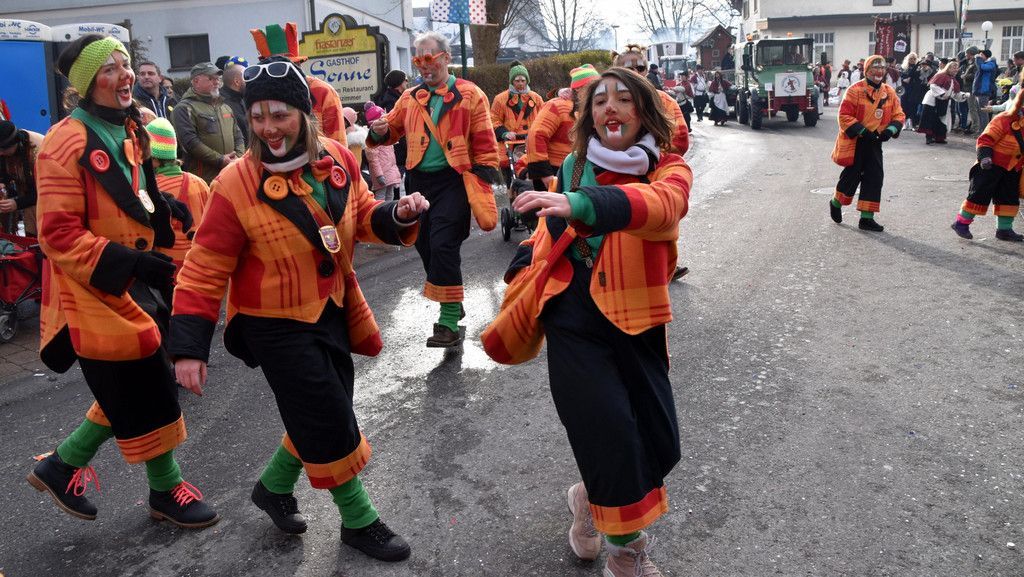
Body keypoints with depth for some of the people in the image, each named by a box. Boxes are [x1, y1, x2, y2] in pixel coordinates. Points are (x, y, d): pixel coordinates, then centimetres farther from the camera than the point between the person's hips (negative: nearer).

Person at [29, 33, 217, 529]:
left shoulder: (128, 130, 10)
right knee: (144, 392, 1)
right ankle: (166, 490, 21)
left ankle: (61, 465, 33)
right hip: (93, 291, -9)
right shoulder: (68, 142, -18)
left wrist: (162, 208, 6)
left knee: (130, 390, 16)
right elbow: (58, 235, -20)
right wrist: (128, 261, -26)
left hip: (134, 285, 9)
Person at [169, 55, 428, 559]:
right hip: (277, 327, -5)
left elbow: (363, 218, 8)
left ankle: (273, 486, 45)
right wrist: (189, 349, -17)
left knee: (316, 417, 18)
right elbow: (204, 271, -15)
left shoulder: (337, 160, -7)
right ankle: (358, 521, 24)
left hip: (333, 310, 6)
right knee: (330, 423, 1)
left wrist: (398, 215, -14)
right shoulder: (235, 185, -20)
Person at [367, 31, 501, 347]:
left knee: (443, 245, -15)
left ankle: (450, 322, -7)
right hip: (420, 180, 6)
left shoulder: (469, 95, -2)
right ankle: (451, 304, 30)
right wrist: (380, 130, -5)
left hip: (454, 180, -6)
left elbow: (484, 142, -2)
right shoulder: (410, 98, 12)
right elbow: (393, 128, 18)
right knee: (424, 244, 11)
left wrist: (485, 177, -8)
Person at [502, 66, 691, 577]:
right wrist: (524, 266, 10)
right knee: (612, 433, -10)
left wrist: (579, 203, -47)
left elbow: (660, 204, -32)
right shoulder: (573, 167, 3)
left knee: (659, 445, 6)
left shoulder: (669, 170, -5)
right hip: (575, 318, 0)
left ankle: (593, 498, 39)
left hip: (637, 321, 1)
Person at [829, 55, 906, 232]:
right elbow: (844, 116, -16)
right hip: (854, 141, -5)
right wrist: (862, 131, -23)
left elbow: (899, 115, 7)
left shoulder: (889, 92, 4)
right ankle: (836, 204, 31)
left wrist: (890, 130, -12)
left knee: (874, 177, 1)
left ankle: (867, 218, 8)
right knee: (852, 175, 2)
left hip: (874, 141, 5)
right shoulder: (856, 90, -13)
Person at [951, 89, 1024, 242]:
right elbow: (985, 139, -19)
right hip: (992, 165, -7)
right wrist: (984, 157, -29)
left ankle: (1004, 229, 17)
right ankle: (961, 223, 5)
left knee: (1010, 198, 9)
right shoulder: (1004, 120, -18)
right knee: (979, 194, -5)